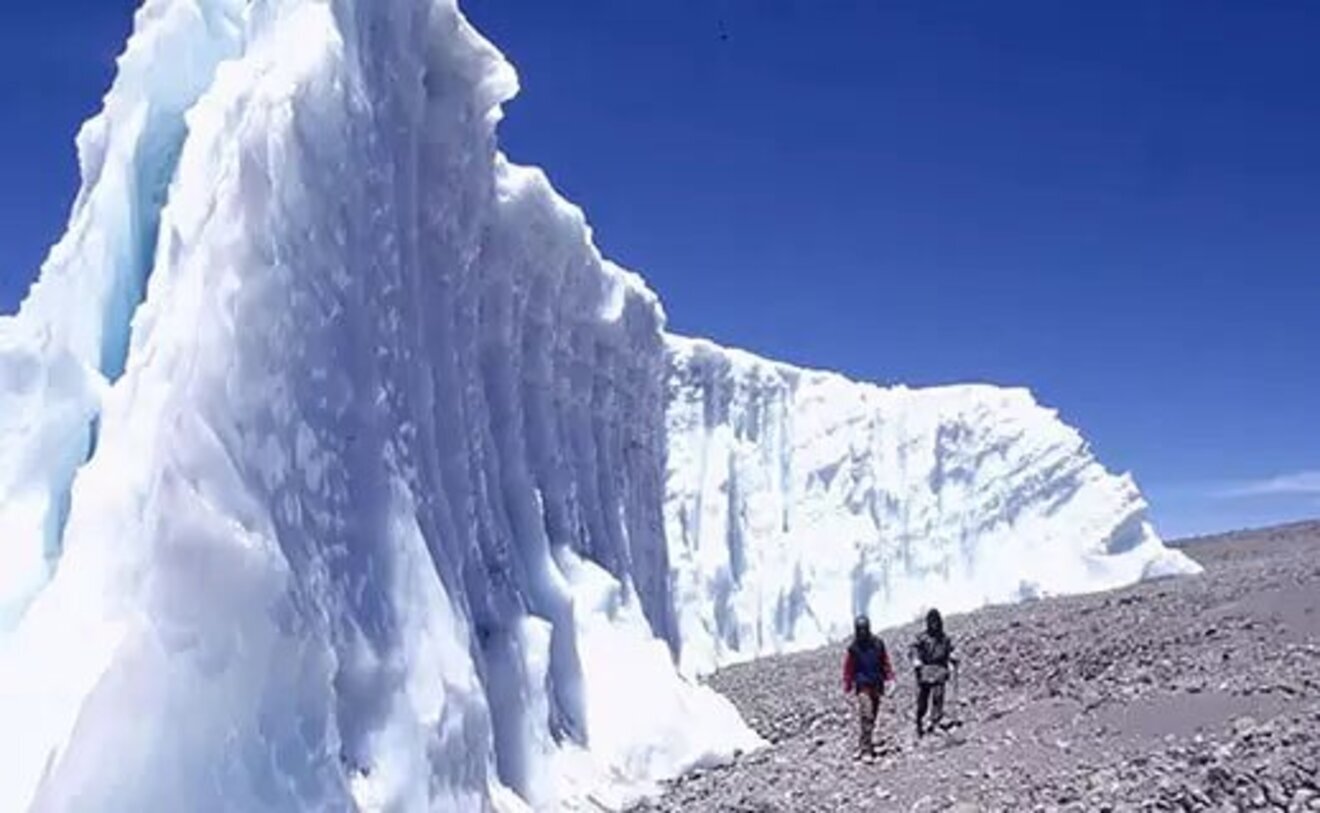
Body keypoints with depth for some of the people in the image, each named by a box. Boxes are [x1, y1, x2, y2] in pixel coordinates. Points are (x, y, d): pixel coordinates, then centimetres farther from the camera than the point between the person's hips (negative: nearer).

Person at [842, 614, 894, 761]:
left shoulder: (878, 644, 4)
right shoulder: (854, 648, -2)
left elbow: (886, 662, 8)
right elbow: (848, 668, 4)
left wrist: (890, 678, 2)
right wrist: (847, 685, 3)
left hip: (877, 686, 4)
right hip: (863, 685, -4)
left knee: (872, 717, 11)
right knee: (866, 716, -16)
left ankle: (865, 745, 25)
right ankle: (865, 750, -17)